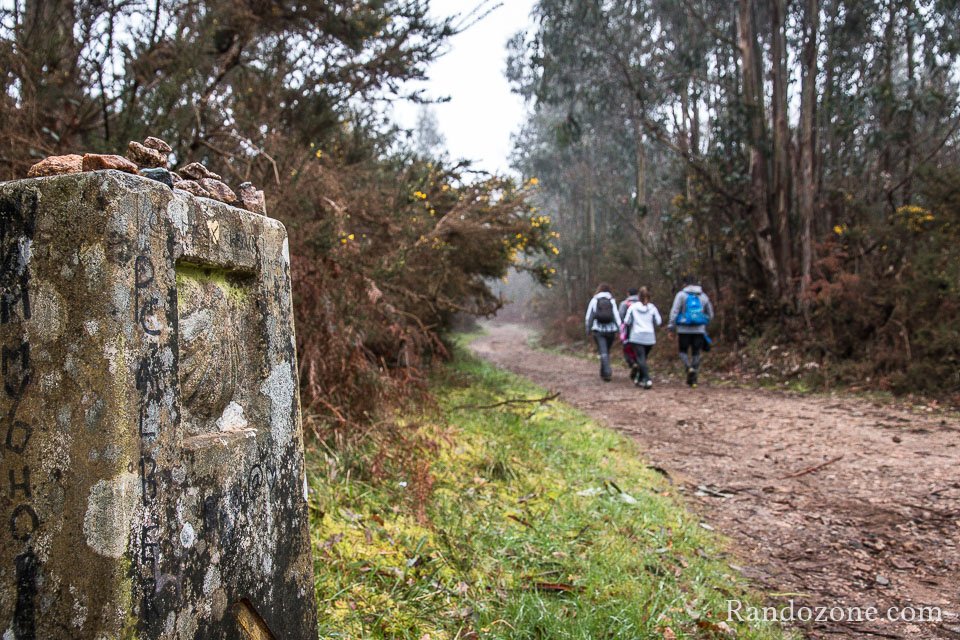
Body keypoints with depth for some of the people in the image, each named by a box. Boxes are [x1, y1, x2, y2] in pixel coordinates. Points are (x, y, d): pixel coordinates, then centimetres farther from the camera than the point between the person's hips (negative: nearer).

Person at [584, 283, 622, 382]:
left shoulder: (594, 300, 2)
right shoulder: (612, 301, 2)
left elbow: (588, 316, 2)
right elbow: (616, 315, -4)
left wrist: (588, 329, 13)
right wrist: (620, 330, -3)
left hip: (598, 330, -2)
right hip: (611, 330, 2)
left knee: (603, 352, -5)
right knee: (607, 351, 18)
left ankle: (607, 372, -23)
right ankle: (603, 372, 27)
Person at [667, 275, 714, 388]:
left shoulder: (681, 295, -3)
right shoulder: (703, 296, 9)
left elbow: (674, 312, -10)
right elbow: (710, 314, 15)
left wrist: (671, 328, -6)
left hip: (684, 329, -3)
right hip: (699, 330, 3)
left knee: (683, 351, 13)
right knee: (696, 354, 9)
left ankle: (689, 368, -15)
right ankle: (693, 379, 8)